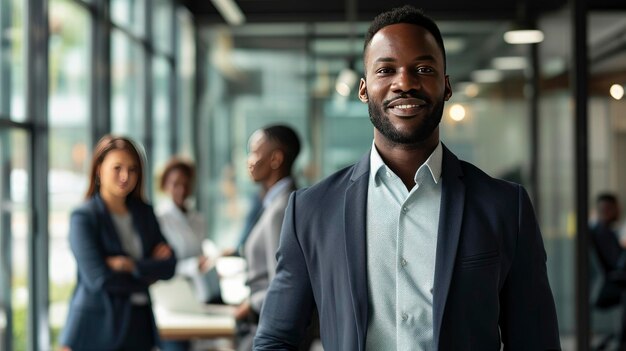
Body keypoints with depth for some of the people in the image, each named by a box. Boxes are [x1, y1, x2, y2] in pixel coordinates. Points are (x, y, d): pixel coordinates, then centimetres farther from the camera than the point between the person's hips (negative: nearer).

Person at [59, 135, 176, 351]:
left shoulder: (144, 213, 10)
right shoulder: (83, 218, -7)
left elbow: (169, 266, 3)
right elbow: (99, 279, -16)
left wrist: (132, 266, -15)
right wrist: (149, 272, -4)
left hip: (138, 326, 5)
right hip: (95, 333, -5)